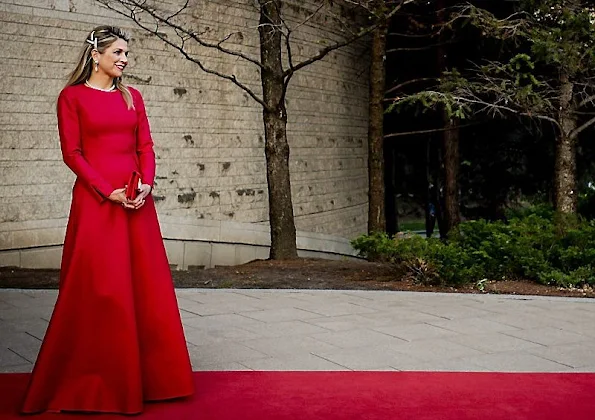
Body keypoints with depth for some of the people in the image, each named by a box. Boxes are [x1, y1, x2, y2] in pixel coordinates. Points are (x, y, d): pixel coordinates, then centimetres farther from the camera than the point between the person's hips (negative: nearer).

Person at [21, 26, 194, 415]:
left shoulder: (132, 96, 14)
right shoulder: (72, 97, 1)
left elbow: (146, 147, 11)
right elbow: (72, 153, -5)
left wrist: (146, 183, -7)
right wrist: (109, 192, -14)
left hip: (137, 199, 5)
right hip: (95, 200, -5)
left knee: (146, 285, 5)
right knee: (96, 288, -3)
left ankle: (143, 373, 16)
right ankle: (91, 381, 9)